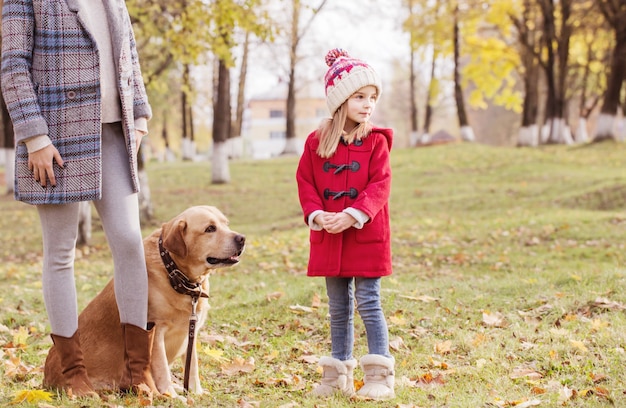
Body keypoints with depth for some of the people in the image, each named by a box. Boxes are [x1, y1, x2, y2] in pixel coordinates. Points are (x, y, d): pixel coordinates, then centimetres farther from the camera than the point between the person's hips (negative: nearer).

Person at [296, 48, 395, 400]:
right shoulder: (317, 142, 4)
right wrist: (316, 215, -11)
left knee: (369, 305, -3)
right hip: (329, 237, 3)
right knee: (339, 310, 12)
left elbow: (379, 186, -10)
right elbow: (305, 183, 5)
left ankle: (380, 376, 3)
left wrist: (353, 215, -21)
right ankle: (339, 376, 21)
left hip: (366, 236, -3)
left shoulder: (376, 141, -3)